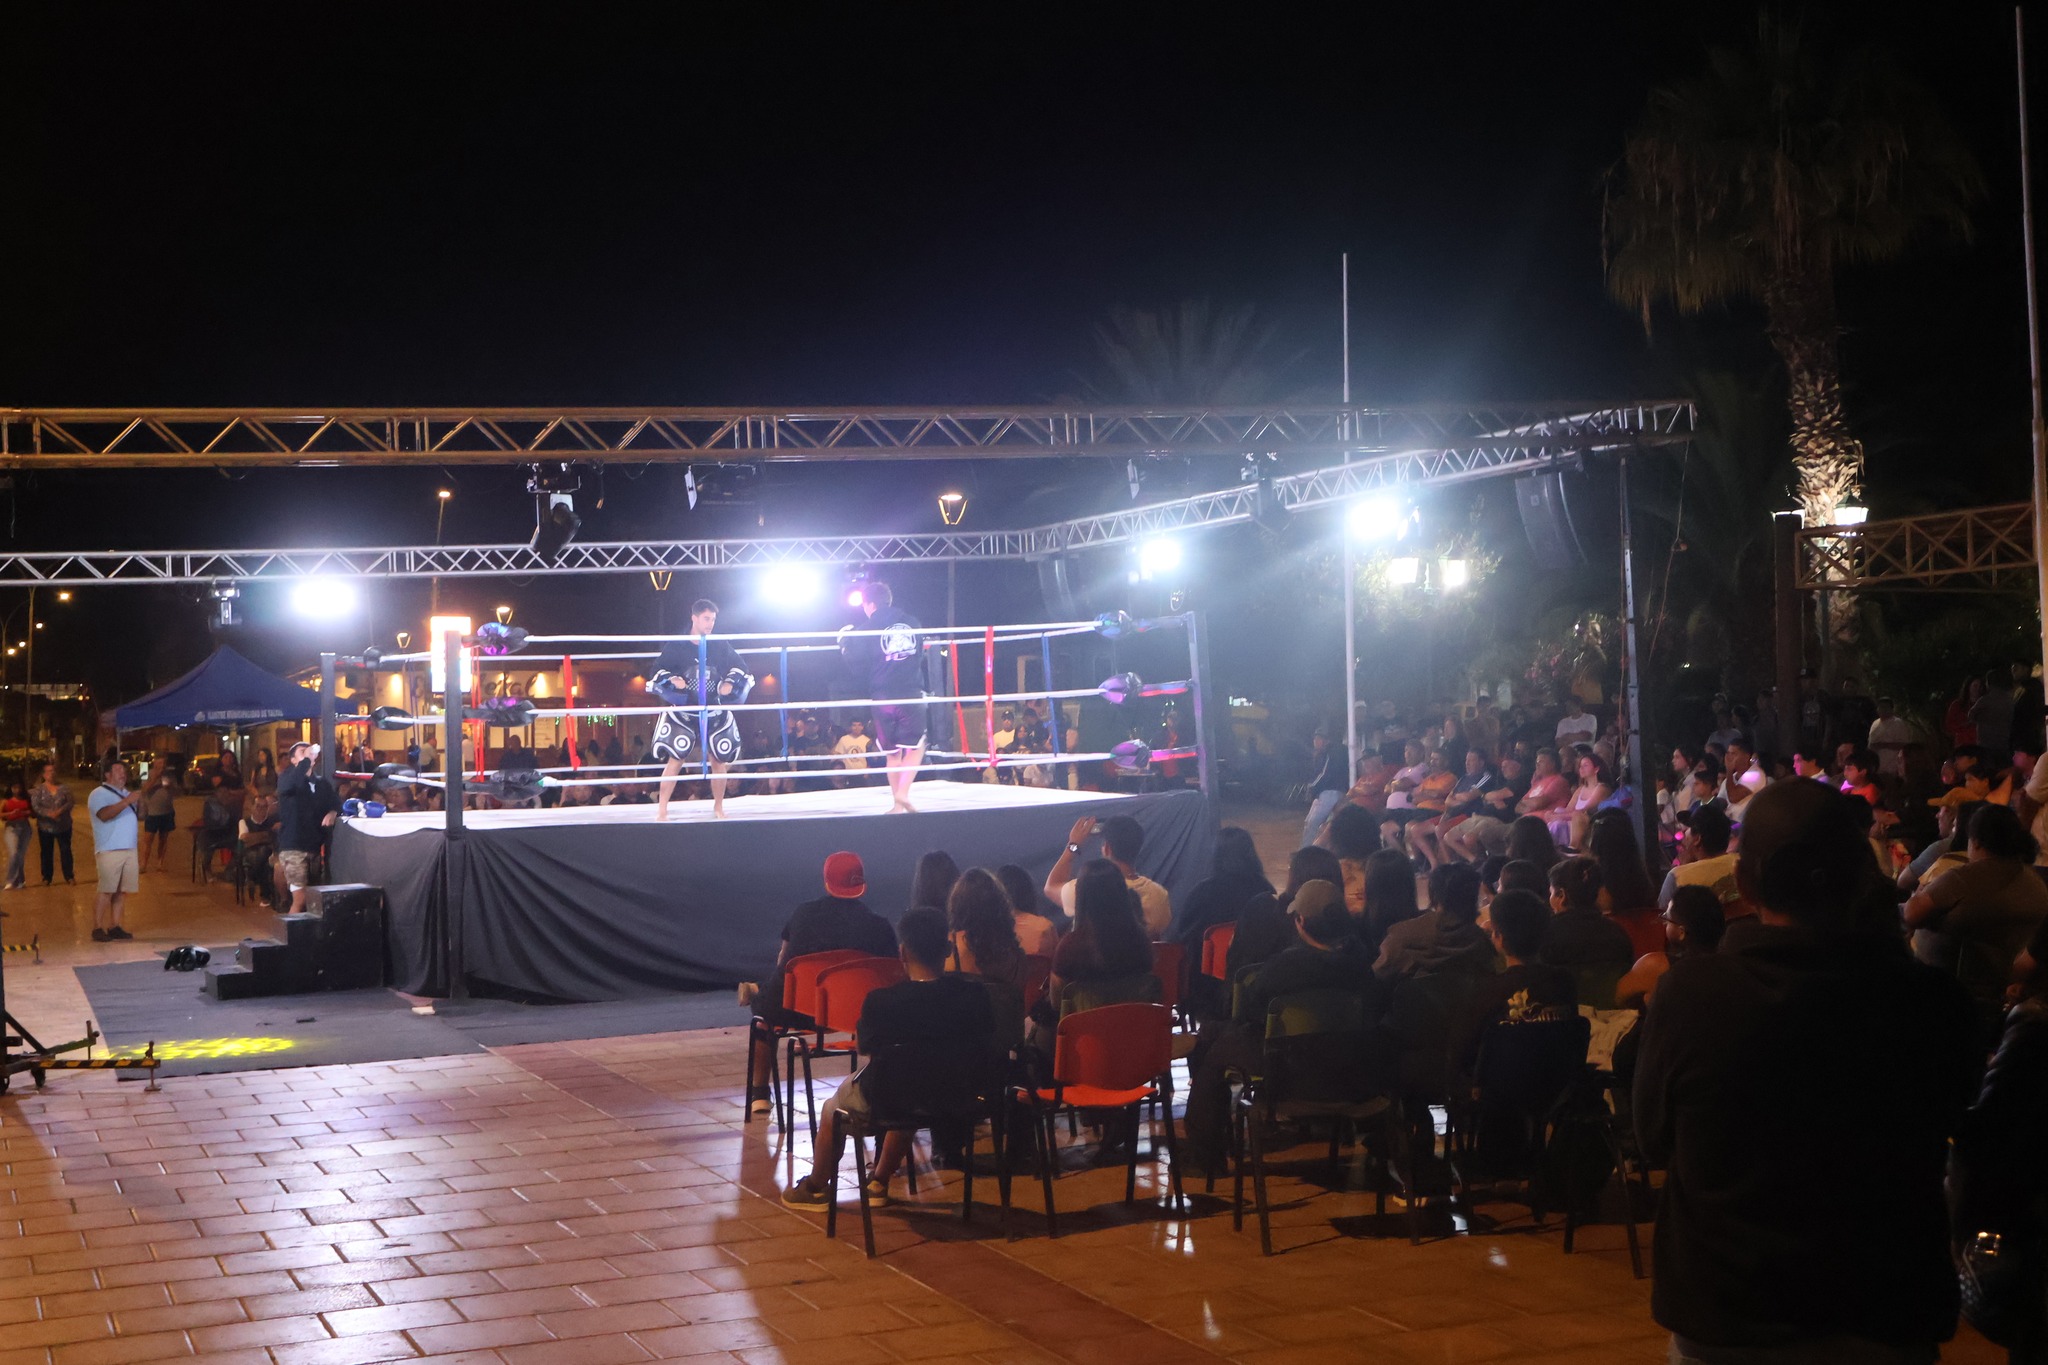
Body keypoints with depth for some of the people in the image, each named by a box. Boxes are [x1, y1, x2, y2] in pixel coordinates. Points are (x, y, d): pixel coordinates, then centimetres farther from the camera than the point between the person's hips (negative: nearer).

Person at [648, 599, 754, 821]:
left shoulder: (721, 646, 1)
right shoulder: (676, 647, -4)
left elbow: (739, 669, 12)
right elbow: (656, 674, 1)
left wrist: (731, 683, -7)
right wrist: (671, 680, -18)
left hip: (715, 713, 3)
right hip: (683, 713, -3)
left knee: (719, 760, 6)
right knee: (675, 759, -13)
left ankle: (718, 808, 22)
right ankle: (661, 809, -10)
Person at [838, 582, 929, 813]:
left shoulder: (869, 629, -3)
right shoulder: (913, 623, 8)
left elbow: (857, 664, 0)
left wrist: (844, 642, 14)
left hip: (884, 697, -1)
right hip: (913, 695, 1)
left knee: (892, 753, 9)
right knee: (916, 746, 7)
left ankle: (897, 803, 10)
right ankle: (903, 792, -12)